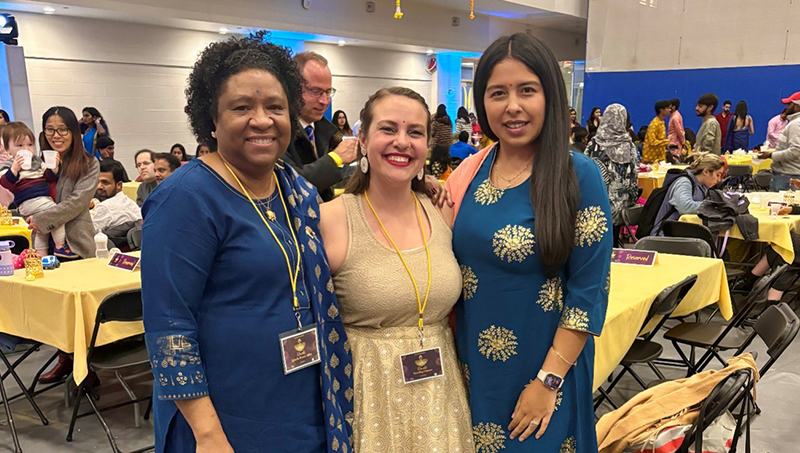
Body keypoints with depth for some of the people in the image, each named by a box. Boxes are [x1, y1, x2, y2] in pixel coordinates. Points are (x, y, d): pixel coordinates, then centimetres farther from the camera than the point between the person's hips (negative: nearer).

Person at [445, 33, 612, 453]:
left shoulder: (578, 175, -12)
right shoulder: (468, 173, 0)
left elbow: (589, 290, -13)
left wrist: (548, 382, -15)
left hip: (542, 371, -4)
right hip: (472, 367, 4)